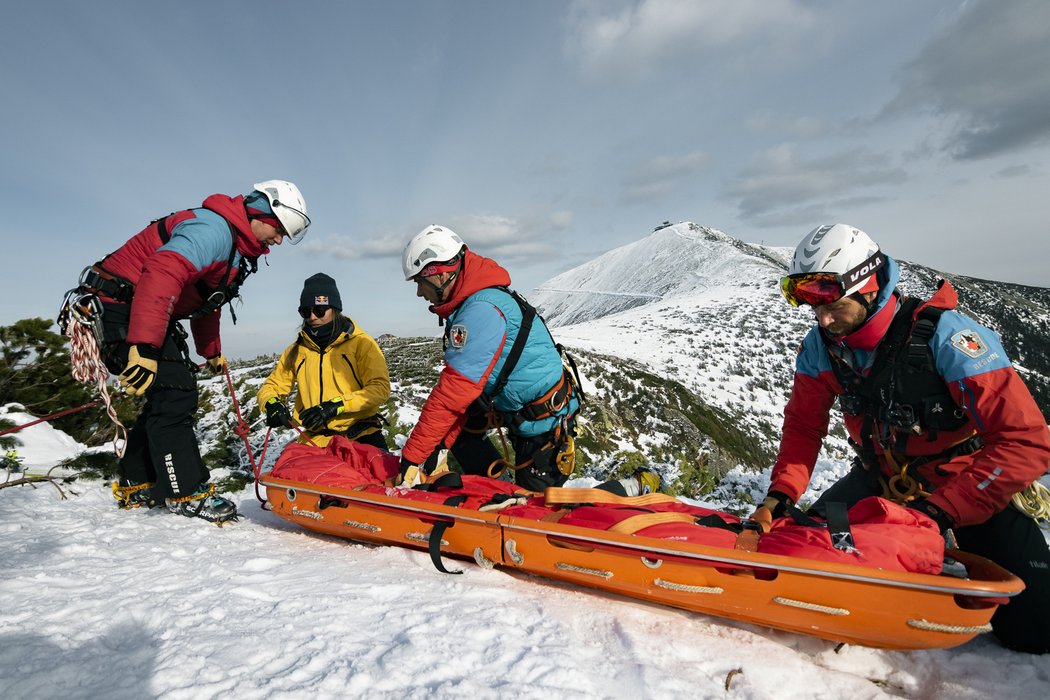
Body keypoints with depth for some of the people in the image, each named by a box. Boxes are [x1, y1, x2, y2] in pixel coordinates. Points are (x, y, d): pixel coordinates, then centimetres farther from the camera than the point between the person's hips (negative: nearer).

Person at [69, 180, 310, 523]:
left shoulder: (237, 249, 14)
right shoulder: (214, 228, -20)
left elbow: (206, 302, 27)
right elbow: (160, 277, -35)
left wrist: (212, 352, 34)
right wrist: (144, 348, -42)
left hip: (147, 314, 11)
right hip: (121, 305, -11)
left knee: (169, 396, 10)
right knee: (174, 392, -14)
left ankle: (135, 485, 22)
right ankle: (186, 493, -7)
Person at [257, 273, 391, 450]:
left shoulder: (361, 343, -1)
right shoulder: (297, 350, 11)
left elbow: (380, 388, -9)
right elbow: (271, 385, 18)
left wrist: (335, 406, -20)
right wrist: (272, 404, -6)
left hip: (361, 436, -3)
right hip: (314, 442, 3)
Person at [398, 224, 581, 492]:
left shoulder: (481, 311, -27)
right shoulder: (473, 302, 5)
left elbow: (454, 391, -30)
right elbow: (458, 389, 3)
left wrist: (413, 454, -24)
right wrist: (439, 443, -3)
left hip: (546, 418, -9)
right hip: (518, 408, 10)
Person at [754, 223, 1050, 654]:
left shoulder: (943, 336, -29)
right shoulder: (821, 347, -13)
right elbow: (803, 425, -2)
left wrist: (939, 511, -31)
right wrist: (780, 495, -16)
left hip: (964, 489, -4)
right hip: (882, 480, 4)